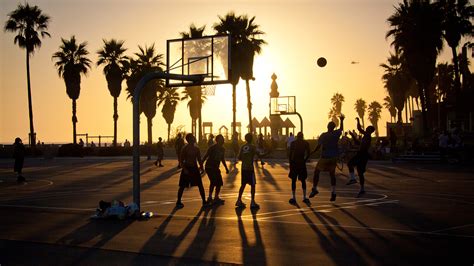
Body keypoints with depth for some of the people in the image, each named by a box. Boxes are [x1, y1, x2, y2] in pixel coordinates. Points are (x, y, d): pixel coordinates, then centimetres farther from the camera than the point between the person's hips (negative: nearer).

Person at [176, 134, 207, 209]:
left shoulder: (196, 149, 6)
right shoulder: (185, 148, -10)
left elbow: (199, 159, 13)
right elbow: (181, 160, -10)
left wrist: (201, 167, 1)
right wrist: (184, 169, -20)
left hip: (194, 168, 4)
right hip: (186, 168, -4)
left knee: (200, 185, 2)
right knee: (182, 186, 1)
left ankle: (204, 201, 10)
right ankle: (178, 202, 15)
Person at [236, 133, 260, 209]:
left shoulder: (242, 147, 7)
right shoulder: (253, 147, -8)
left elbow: (239, 158, 8)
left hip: (243, 168, 6)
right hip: (250, 168, -6)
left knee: (243, 184, 15)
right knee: (253, 185, 1)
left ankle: (239, 200, 15)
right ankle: (252, 202, -1)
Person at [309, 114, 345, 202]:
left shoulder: (323, 135, -11)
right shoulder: (336, 134, -1)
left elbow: (318, 146, -13)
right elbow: (341, 129, 21)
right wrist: (342, 120, 34)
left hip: (325, 157, -4)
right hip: (334, 157, 4)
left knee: (316, 172, 13)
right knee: (332, 174, 13)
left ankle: (314, 189, 15)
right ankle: (333, 192, 4)